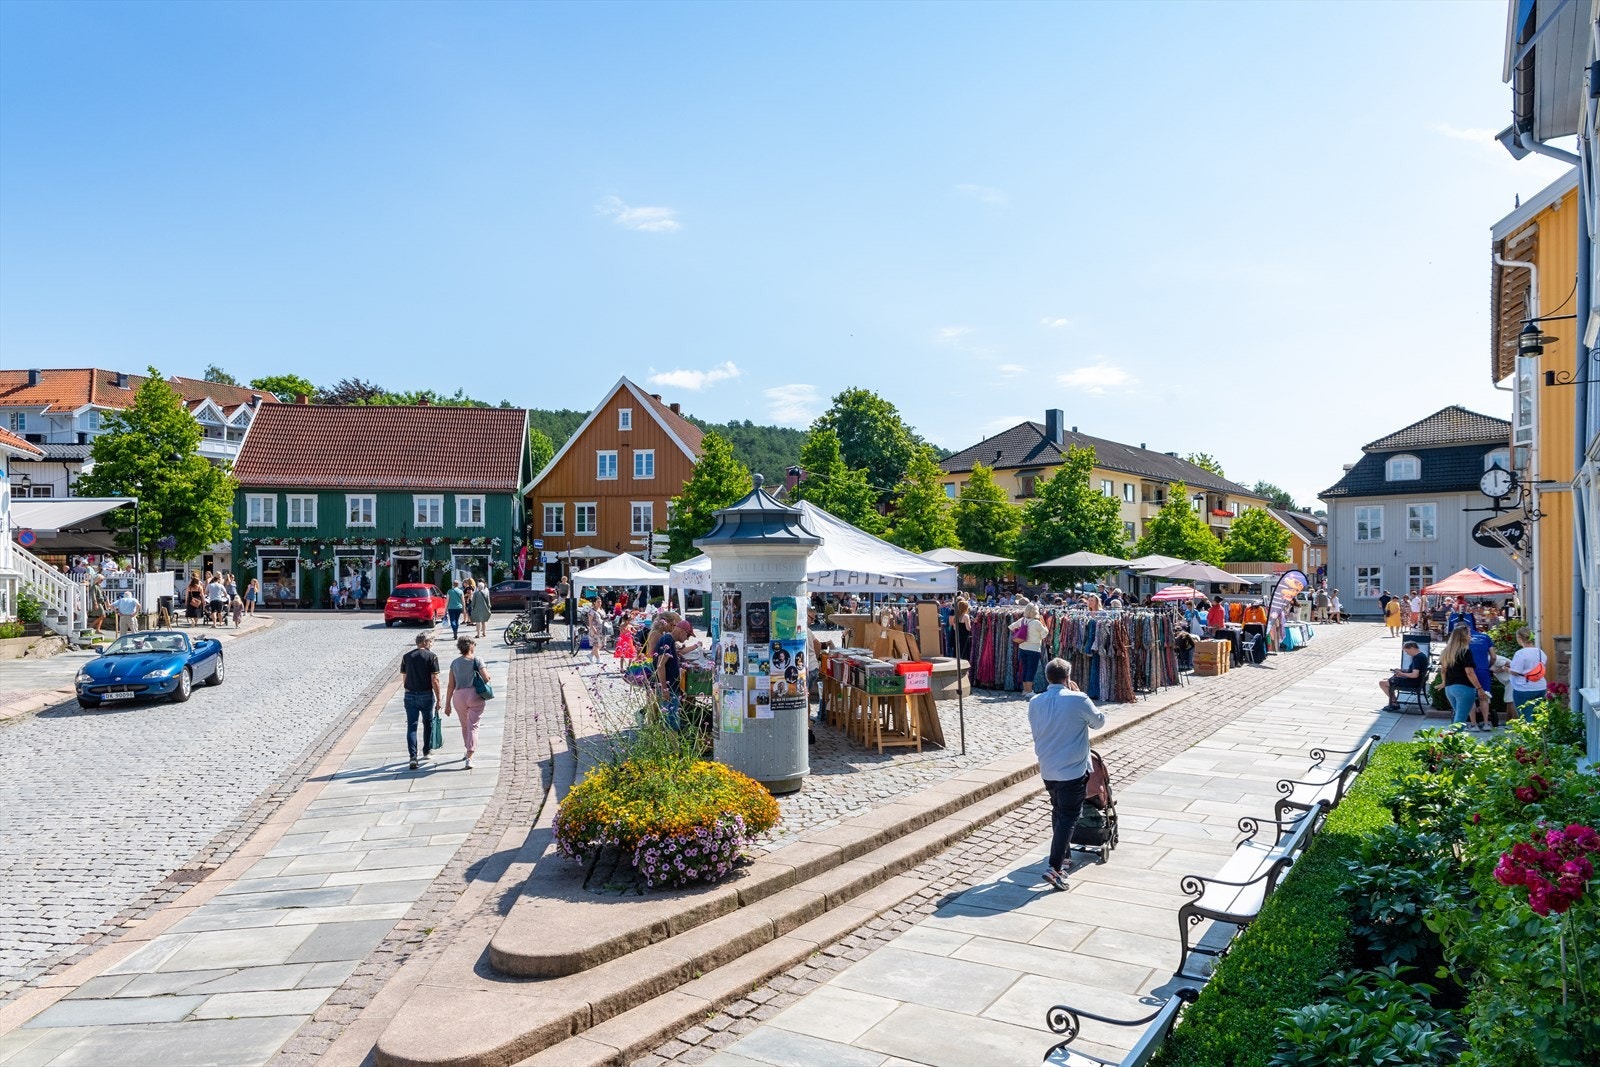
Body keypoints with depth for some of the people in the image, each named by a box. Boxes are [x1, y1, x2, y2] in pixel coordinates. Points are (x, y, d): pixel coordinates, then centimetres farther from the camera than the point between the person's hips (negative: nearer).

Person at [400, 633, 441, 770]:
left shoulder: (406, 657, 5)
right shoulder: (431, 656, -8)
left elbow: (404, 677, 9)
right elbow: (434, 679, -11)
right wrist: (438, 699, -5)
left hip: (410, 695, 2)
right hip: (426, 695, -2)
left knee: (411, 726, 2)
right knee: (428, 724, 17)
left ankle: (413, 756, -7)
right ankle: (427, 752, 27)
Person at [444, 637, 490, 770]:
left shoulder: (454, 663, 7)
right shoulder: (477, 660, -3)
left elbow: (451, 686, 6)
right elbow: (486, 678, -11)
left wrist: (447, 704, 10)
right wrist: (489, 677, 13)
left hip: (459, 696, 3)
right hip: (475, 694, -3)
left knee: (465, 725, 21)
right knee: (473, 726, -1)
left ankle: (468, 750, 37)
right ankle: (469, 757, -12)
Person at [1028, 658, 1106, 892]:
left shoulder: (1035, 703, 0)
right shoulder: (1078, 700, -14)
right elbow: (1098, 721, 3)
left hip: (1047, 770, 6)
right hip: (1072, 771, -5)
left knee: (1058, 812, 23)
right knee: (1069, 817, -1)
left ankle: (1062, 854, 37)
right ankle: (1054, 867, -10)